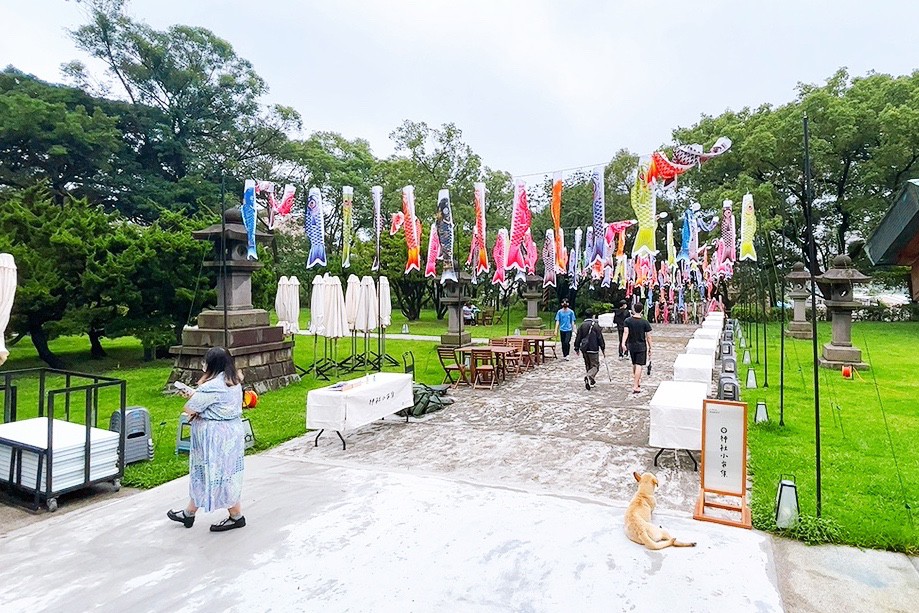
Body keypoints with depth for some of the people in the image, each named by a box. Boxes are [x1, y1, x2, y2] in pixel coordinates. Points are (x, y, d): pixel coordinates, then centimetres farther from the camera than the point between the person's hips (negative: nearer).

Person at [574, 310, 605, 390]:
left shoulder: (582, 325, 4)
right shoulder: (596, 325, -9)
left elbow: (578, 338, 7)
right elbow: (600, 338, -7)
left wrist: (577, 348, 15)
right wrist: (603, 349, 1)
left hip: (584, 349, 5)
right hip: (593, 349, -5)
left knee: (588, 365, 19)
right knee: (595, 365, -1)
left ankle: (591, 380, 26)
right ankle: (589, 376, -26)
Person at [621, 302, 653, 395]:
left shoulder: (628, 321, -4)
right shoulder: (645, 322, -8)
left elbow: (626, 332, -17)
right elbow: (648, 337, -5)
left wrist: (623, 343, -24)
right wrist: (650, 349, 4)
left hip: (631, 346, 3)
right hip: (641, 346, -3)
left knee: (634, 364, 20)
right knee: (639, 366, -5)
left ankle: (637, 381, 37)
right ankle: (635, 386, -12)